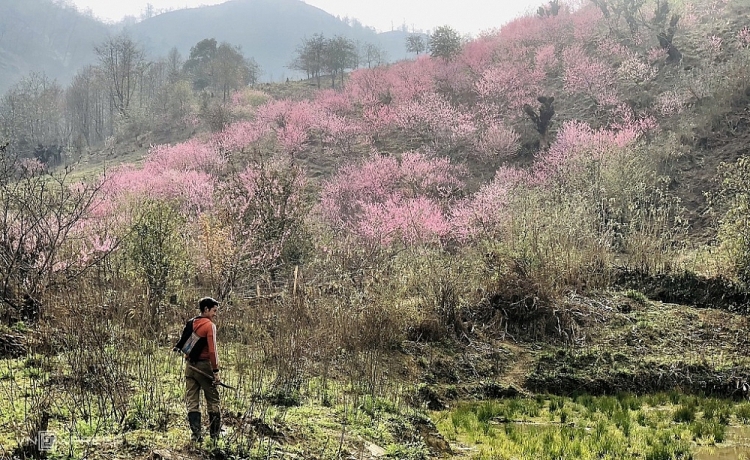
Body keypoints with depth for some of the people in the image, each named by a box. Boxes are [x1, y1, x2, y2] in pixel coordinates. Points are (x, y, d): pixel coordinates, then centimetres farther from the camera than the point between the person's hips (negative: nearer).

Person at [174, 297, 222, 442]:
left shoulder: (190, 323, 7)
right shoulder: (209, 326, -13)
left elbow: (182, 342, 10)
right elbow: (212, 350, -18)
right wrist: (216, 371, -16)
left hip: (190, 365, 6)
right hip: (204, 365, -6)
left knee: (192, 402, 6)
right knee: (212, 401, 7)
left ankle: (196, 434, 0)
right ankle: (215, 434, 12)